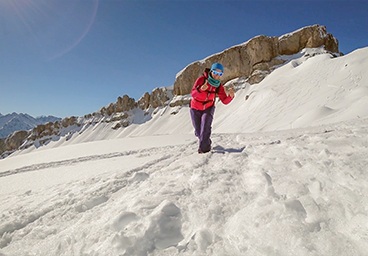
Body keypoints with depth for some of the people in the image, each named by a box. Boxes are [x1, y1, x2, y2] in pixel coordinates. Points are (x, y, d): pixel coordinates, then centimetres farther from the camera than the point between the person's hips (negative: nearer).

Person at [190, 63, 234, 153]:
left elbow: (225, 101, -14)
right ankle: (207, 142, 33)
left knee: (205, 127, -22)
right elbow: (193, 94, -29)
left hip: (208, 108, 1)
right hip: (195, 109, 0)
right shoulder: (201, 79, -23)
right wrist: (201, 89, -49)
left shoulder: (219, 86, -14)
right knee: (198, 131, 4)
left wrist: (230, 96, -35)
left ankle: (204, 148, -11)